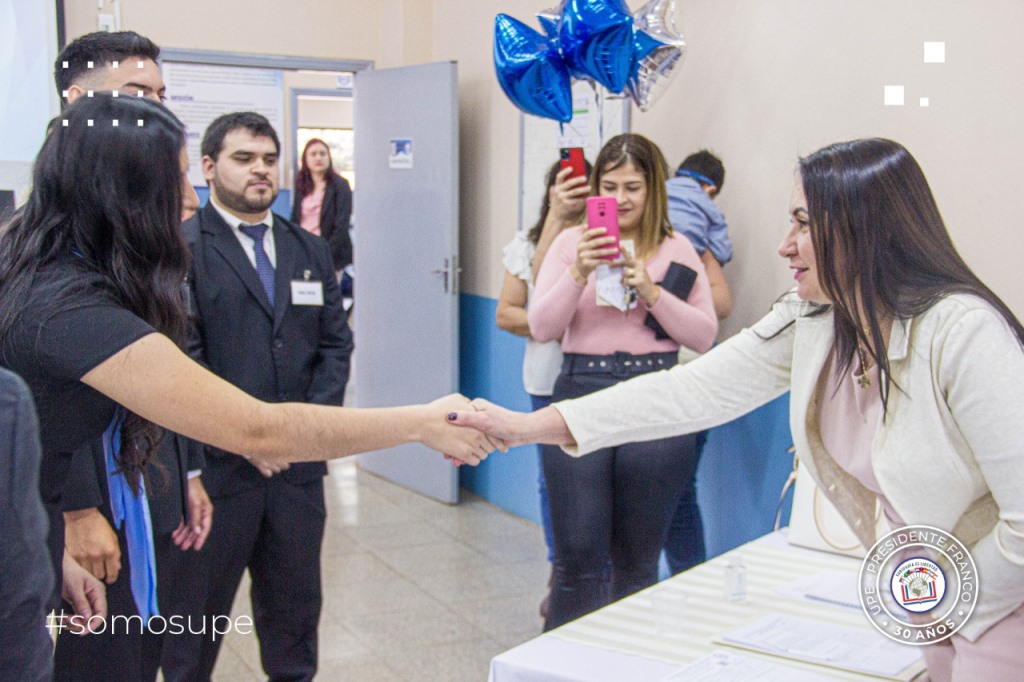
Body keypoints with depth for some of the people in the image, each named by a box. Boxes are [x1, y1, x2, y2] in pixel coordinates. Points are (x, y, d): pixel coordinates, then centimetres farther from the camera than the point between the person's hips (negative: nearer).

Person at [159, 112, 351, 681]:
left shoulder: (311, 250, 12)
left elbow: (335, 345, 10)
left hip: (298, 465, 5)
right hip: (214, 465, -5)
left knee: (295, 610, 16)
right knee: (197, 613, 10)